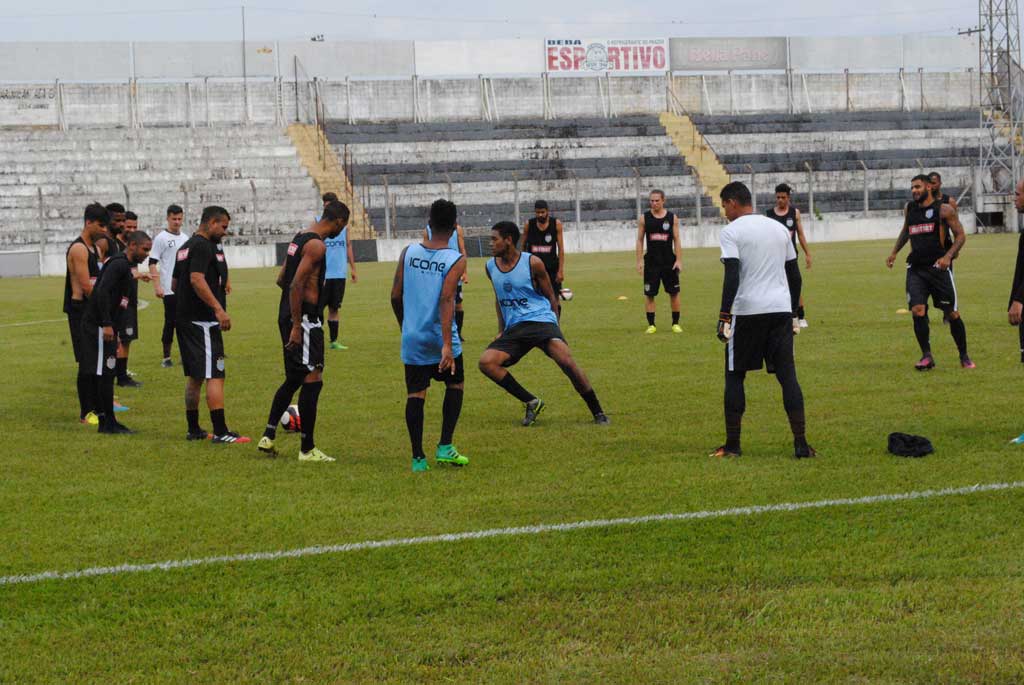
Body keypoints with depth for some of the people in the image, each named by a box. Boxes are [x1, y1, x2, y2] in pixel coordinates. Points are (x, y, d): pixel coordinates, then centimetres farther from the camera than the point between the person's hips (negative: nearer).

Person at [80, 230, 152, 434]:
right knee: (105, 373, -6)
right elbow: (103, 292, -24)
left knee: (106, 374, 12)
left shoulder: (124, 265, 18)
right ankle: (108, 422, -4)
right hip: (100, 325, -10)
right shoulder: (119, 264, -14)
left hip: (106, 325, 10)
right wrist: (107, 324, -27)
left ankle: (106, 421, 16)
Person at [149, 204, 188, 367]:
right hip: (169, 289, -5)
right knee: (170, 322, -3)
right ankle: (166, 357, 4)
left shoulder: (185, 238, 13)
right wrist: (157, 286, -16)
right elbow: (152, 263, -8)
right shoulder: (161, 238, -5)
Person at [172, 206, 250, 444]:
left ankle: (194, 429, 19)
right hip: (203, 322, -10)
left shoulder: (187, 246, 18)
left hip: (184, 320, 10)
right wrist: (218, 308, -29)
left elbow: (174, 284, 23)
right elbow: (196, 279, -25)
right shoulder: (203, 246, -13)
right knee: (215, 376, -11)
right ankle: (221, 432, -14)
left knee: (194, 377, 15)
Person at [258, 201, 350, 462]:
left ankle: (268, 436, 20)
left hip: (288, 315, 10)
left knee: (294, 379, 19)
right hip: (304, 319, -10)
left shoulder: (300, 237, 14)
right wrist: (296, 326, -23)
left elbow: (282, 279, 21)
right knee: (312, 379, -5)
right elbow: (296, 284, -22)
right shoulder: (317, 245, -15)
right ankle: (307, 449, -2)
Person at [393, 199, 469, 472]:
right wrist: (447, 345, -26)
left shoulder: (408, 253, 1)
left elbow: (396, 296, 4)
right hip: (440, 337, -2)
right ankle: (445, 447, 11)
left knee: (415, 393, 5)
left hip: (412, 337, 2)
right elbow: (446, 300, -21)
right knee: (455, 384, 18)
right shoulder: (456, 260, -10)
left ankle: (418, 457, 1)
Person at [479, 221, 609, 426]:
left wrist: (554, 328, 4)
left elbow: (550, 296, 5)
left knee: (566, 362, -27)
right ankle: (531, 403, -7)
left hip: (540, 320, -5)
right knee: (486, 362, -19)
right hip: (514, 328, 5)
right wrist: (501, 331, 18)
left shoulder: (532, 263, -5)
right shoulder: (491, 267, 9)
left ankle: (598, 413, -12)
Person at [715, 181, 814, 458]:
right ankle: (801, 444, -3)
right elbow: (794, 274, 17)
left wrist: (724, 316, -14)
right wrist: (794, 315, 23)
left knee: (734, 376, 7)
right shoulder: (779, 228, 15)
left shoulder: (732, 231, -3)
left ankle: (732, 444, 8)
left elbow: (732, 276, -14)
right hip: (781, 309, 4)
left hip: (746, 311, -4)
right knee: (787, 376, 3)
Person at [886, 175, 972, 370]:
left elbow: (960, 235, -4)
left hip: (939, 267, -4)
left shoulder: (943, 210, -4)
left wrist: (948, 256, -17)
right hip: (916, 268, 4)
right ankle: (926, 356, -4)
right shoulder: (909, 209, 12)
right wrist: (894, 252, 20)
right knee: (917, 310, -13)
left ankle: (964, 356, 17)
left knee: (952, 314, 2)